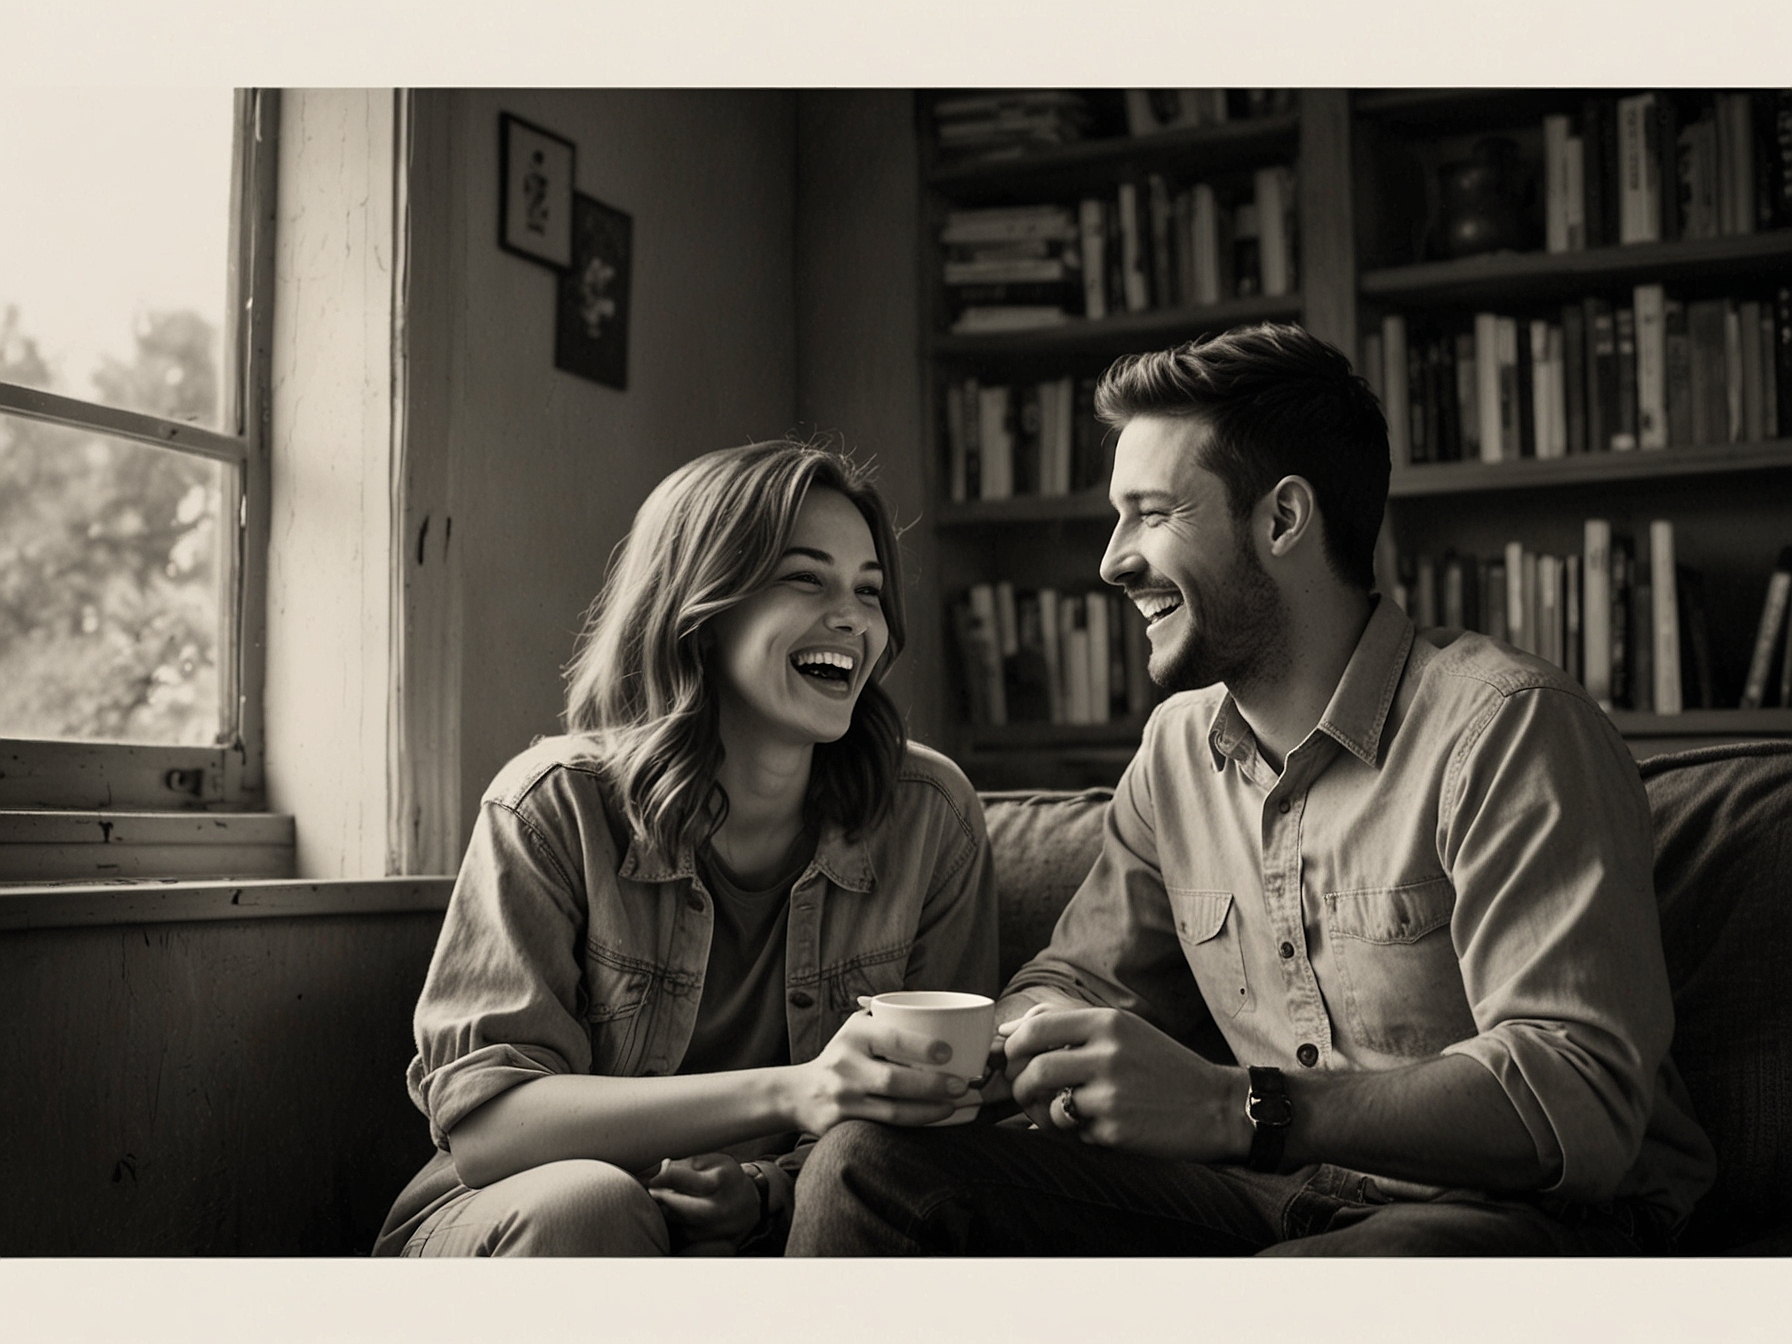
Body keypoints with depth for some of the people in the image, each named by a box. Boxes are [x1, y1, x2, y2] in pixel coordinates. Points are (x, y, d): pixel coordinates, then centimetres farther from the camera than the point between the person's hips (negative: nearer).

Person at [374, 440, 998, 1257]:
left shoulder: (929, 815, -5)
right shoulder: (558, 805, -10)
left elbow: (933, 1110, 0)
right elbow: (479, 1121, -19)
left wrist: (767, 1191, -22)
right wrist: (787, 1091, -33)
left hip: (766, 1230, 2)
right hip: (509, 1224, -1)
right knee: (587, 1201, -34)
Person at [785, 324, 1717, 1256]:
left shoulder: (1506, 726, -15)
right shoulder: (1179, 743, 10)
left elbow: (1580, 1104, -24)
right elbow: (1079, 977, 16)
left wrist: (1234, 1109, -35)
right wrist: (1039, 1042, -11)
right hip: (1273, 1197, 6)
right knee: (871, 1166, -16)